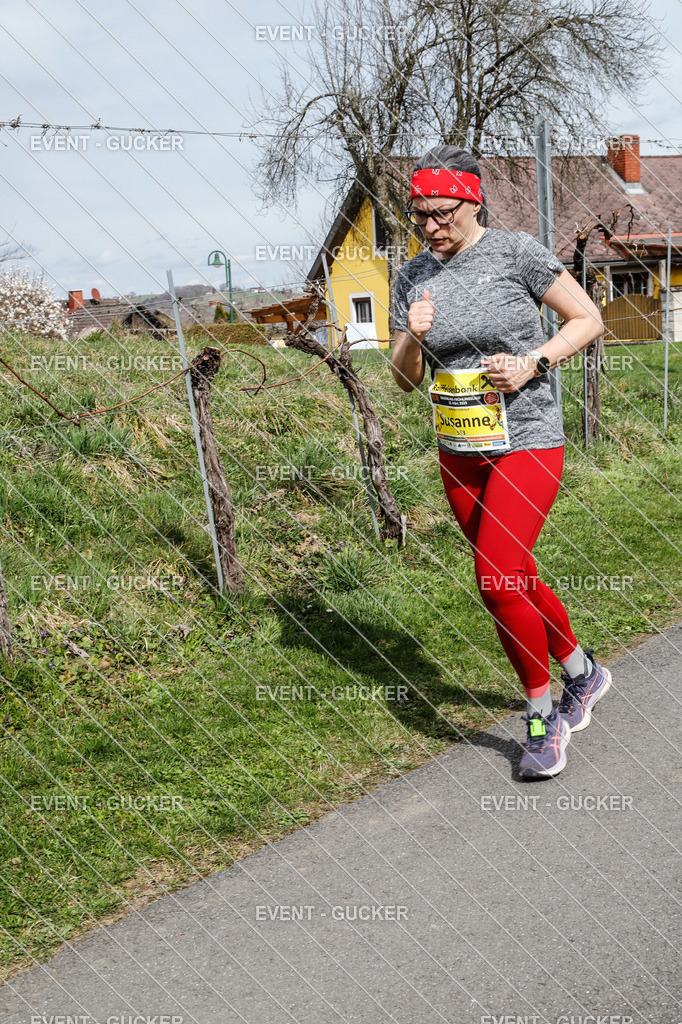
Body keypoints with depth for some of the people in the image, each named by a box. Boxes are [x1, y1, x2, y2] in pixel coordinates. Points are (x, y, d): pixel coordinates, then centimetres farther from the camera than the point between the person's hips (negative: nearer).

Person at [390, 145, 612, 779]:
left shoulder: (516, 252, -8)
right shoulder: (414, 276, 5)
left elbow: (587, 319, -1)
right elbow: (405, 380, 8)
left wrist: (532, 363, -15)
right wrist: (413, 339, -12)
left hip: (526, 442, -6)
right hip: (459, 454, 6)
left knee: (497, 581, -16)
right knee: (516, 579, 14)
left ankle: (543, 715, 4)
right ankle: (583, 675, 37)